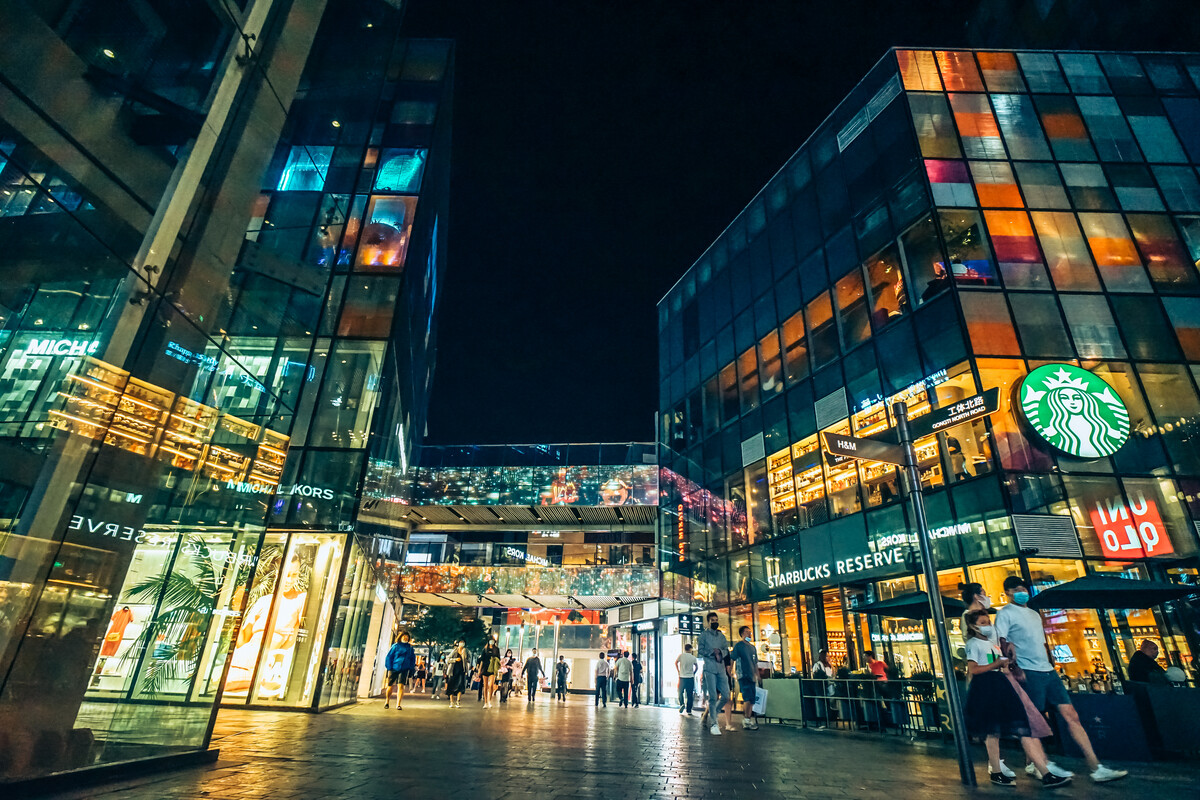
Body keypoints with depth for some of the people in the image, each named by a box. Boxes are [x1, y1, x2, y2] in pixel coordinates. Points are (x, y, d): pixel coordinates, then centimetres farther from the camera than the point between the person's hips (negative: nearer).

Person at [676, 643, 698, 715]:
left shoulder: (681, 655, -3)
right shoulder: (693, 657, 0)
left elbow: (676, 663, 5)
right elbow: (696, 667, 7)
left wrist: (678, 671, 16)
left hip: (682, 677, 0)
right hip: (690, 678, 1)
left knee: (680, 692, 15)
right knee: (690, 695, 7)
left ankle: (682, 704, -7)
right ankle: (689, 711, 5)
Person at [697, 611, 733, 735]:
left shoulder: (722, 636, 19)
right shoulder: (704, 634, 7)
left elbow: (726, 651, 12)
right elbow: (701, 650, 1)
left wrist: (719, 651, -9)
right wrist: (713, 653, -11)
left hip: (721, 669, 4)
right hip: (709, 668, -4)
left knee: (725, 696, -1)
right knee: (713, 697, -8)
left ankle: (711, 716, 19)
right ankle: (713, 723, -2)